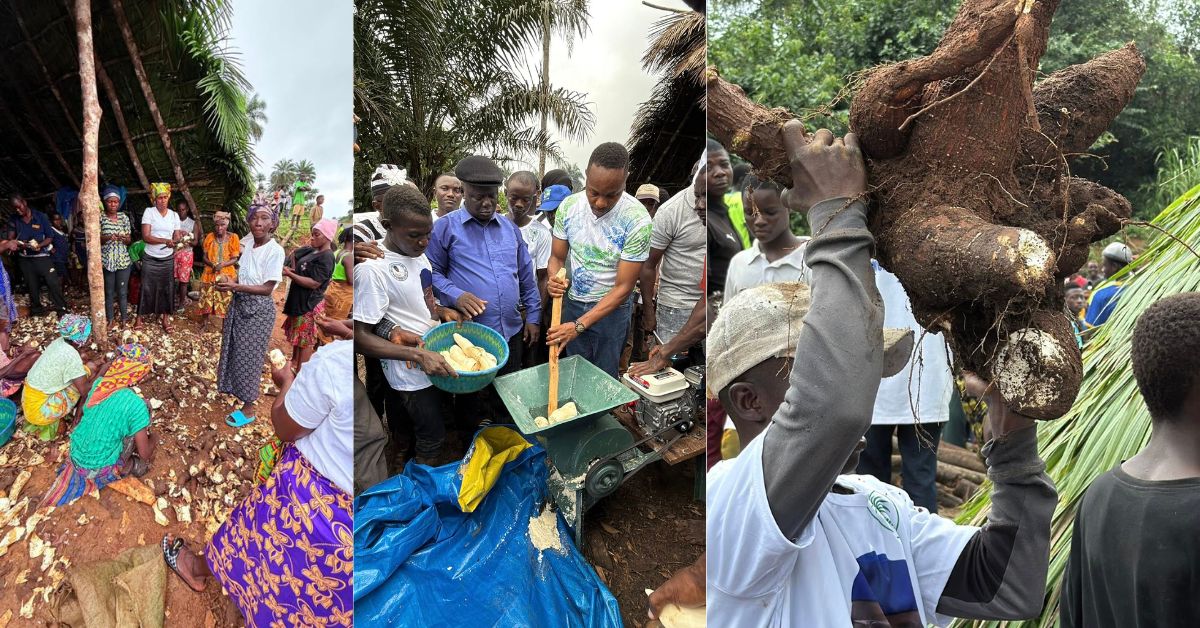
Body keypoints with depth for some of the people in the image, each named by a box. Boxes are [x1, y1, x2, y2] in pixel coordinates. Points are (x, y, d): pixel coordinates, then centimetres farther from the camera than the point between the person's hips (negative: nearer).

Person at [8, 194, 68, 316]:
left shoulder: (41, 217, -7)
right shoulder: (14, 220, 0)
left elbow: (49, 238, -4)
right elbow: (10, 239, 0)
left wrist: (39, 245, -22)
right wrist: (19, 244, -23)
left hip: (42, 256, -3)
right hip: (25, 259, 3)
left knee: (53, 282, -10)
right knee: (32, 285, 13)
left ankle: (61, 309, -4)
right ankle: (36, 309, 24)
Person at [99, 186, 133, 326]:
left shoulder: (124, 217, 5)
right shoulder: (100, 217, -3)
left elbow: (129, 239, 6)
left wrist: (124, 238, -17)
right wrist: (107, 237, -23)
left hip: (123, 260, 1)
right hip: (106, 260, -1)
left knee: (122, 291, 6)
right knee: (109, 291, 7)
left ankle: (124, 317, 17)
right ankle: (110, 317, 19)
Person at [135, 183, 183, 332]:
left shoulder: (174, 215, 3)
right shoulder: (149, 212, -7)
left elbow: (176, 238, 4)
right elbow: (146, 236, -14)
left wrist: (178, 239, -20)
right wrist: (165, 241, -27)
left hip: (167, 259, 3)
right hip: (150, 259, -2)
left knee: (167, 289, 6)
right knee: (147, 288, 3)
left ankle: (166, 319, 14)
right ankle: (140, 316, 16)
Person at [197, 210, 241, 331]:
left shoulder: (233, 238, -7)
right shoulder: (209, 237, 0)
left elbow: (235, 259, -6)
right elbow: (205, 257, 3)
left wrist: (222, 265, -23)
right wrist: (212, 264, -17)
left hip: (227, 274, -2)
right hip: (209, 273, 3)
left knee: (225, 301, -1)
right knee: (207, 298, 8)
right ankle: (205, 322, 26)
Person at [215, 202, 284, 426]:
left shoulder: (275, 251, -20)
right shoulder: (248, 246, 2)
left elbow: (267, 288, -21)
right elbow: (244, 277, 13)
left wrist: (236, 286, -25)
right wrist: (228, 285, -4)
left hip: (258, 310, -7)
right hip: (239, 304, 7)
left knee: (249, 356, 3)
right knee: (234, 350, 20)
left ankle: (248, 408, 16)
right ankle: (234, 387, 43)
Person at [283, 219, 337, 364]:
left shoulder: (326, 258, -19)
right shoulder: (311, 251, 8)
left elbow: (314, 283, -24)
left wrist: (289, 274, -24)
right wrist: (291, 268, -2)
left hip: (309, 305, -9)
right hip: (299, 301, 9)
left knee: (306, 339, 1)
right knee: (297, 335, 20)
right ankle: (294, 362, 35)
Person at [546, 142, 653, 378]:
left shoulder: (637, 220, -24)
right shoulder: (568, 207, -11)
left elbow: (623, 287, -21)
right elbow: (557, 257, 0)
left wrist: (579, 325, -27)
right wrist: (555, 280, -25)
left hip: (611, 309, -3)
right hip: (572, 303, 3)